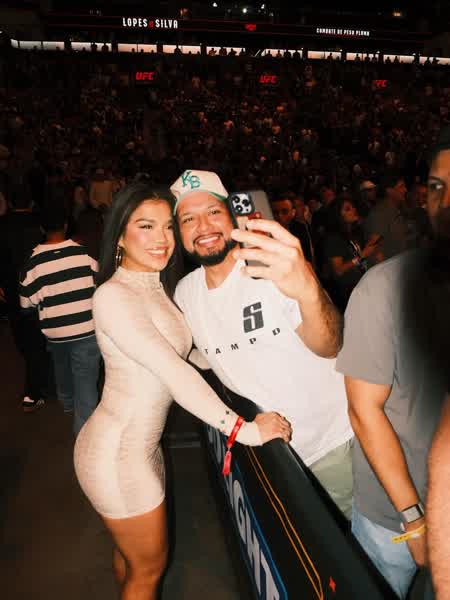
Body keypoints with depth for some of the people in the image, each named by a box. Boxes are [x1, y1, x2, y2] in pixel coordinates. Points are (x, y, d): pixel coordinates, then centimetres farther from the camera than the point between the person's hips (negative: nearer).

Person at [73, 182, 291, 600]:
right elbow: (174, 373, -29)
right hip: (116, 455, -8)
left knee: (131, 552, 29)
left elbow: (180, 359, 6)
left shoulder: (158, 286, 5)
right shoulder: (113, 295, -24)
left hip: (140, 444, 8)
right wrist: (245, 429, -28)